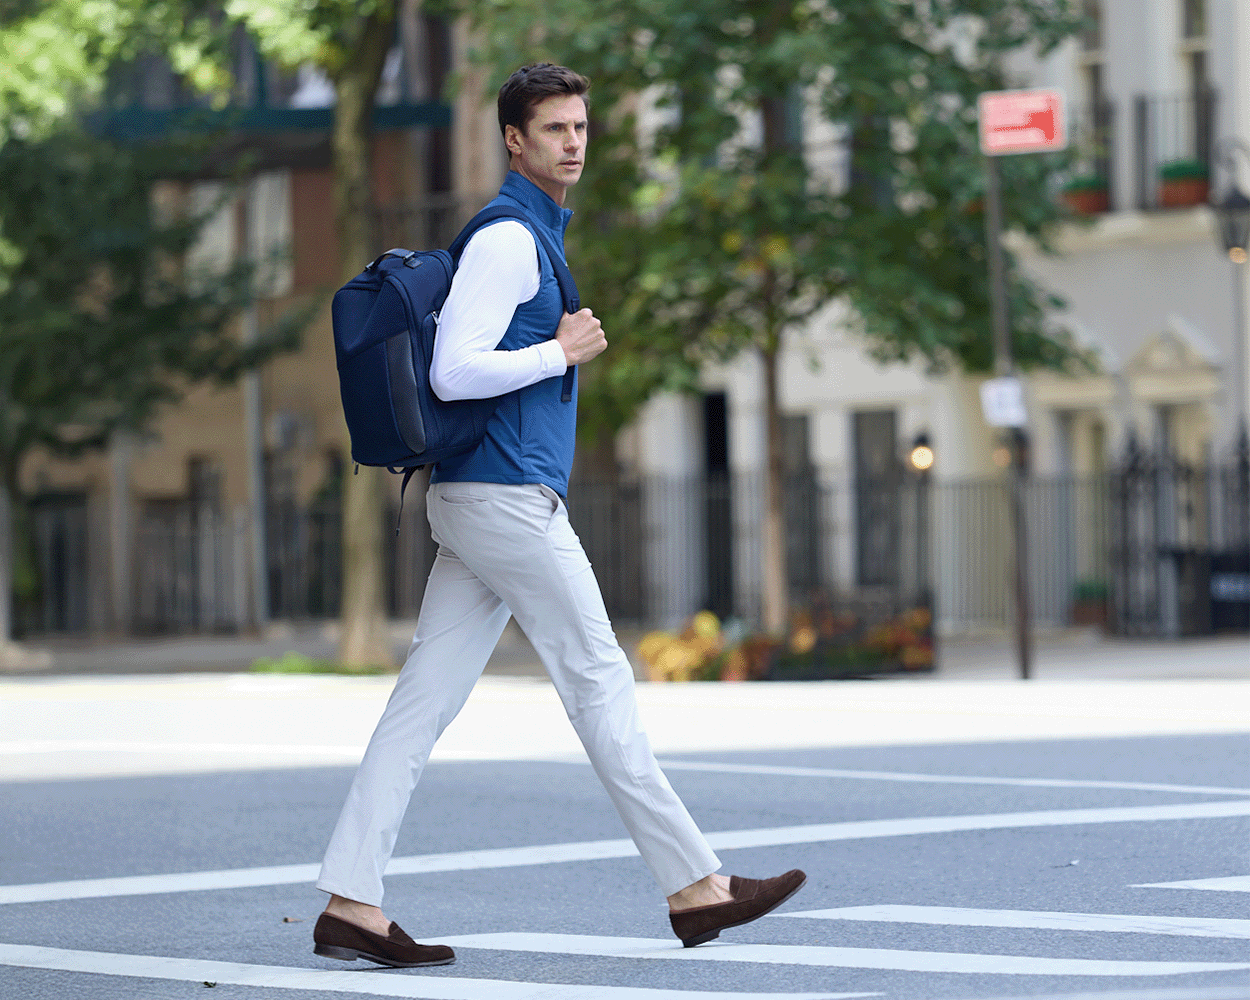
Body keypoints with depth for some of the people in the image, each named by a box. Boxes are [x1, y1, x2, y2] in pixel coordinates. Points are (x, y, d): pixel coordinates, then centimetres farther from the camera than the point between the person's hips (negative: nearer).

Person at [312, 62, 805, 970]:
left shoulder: (537, 236, 21)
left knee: (423, 705, 3)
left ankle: (350, 903, -1)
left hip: (476, 502, 10)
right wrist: (565, 353, -12)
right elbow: (453, 373, -21)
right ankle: (693, 887, 2)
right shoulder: (507, 241, -12)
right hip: (508, 498, -10)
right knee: (601, 685, -4)